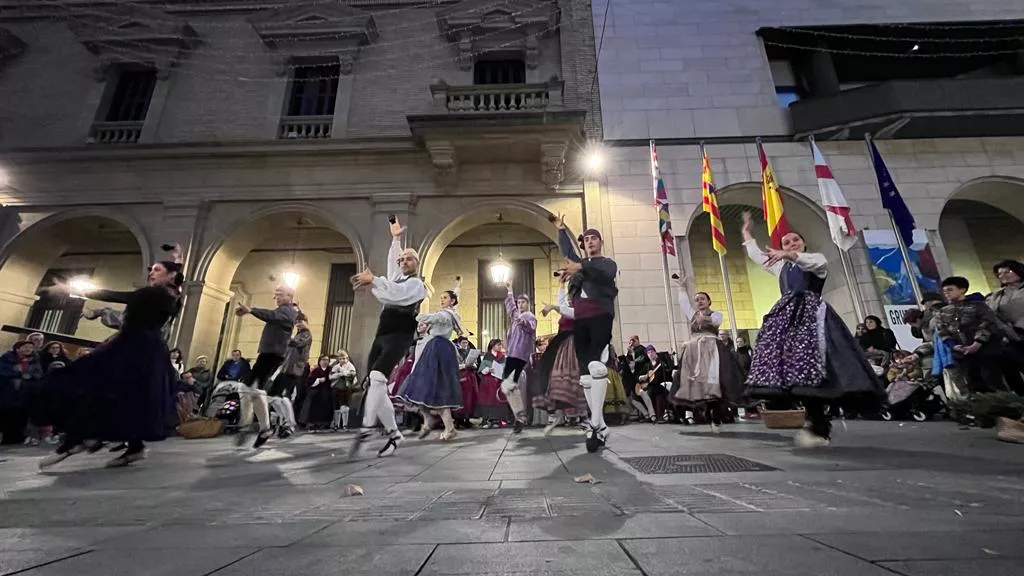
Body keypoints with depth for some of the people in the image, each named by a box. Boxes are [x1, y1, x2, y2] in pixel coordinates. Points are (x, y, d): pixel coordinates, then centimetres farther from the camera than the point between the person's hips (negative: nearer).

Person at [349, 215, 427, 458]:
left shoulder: (416, 283, 0)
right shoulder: (396, 277, 22)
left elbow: (395, 294, -16)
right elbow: (392, 260, 39)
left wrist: (372, 279, -9)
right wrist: (396, 238, 41)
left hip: (399, 337, -8)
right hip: (381, 336, 8)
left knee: (376, 377, -28)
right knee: (376, 387, 1)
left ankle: (366, 429, -31)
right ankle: (393, 433, 9)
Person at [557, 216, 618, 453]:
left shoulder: (608, 263, 12)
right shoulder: (580, 262, 30)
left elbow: (604, 275, -10)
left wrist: (581, 268, -25)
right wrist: (562, 230, 41)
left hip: (600, 316, -5)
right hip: (579, 320, 6)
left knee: (596, 365, -25)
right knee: (585, 373, -1)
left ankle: (595, 424, -24)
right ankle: (601, 427, 4)